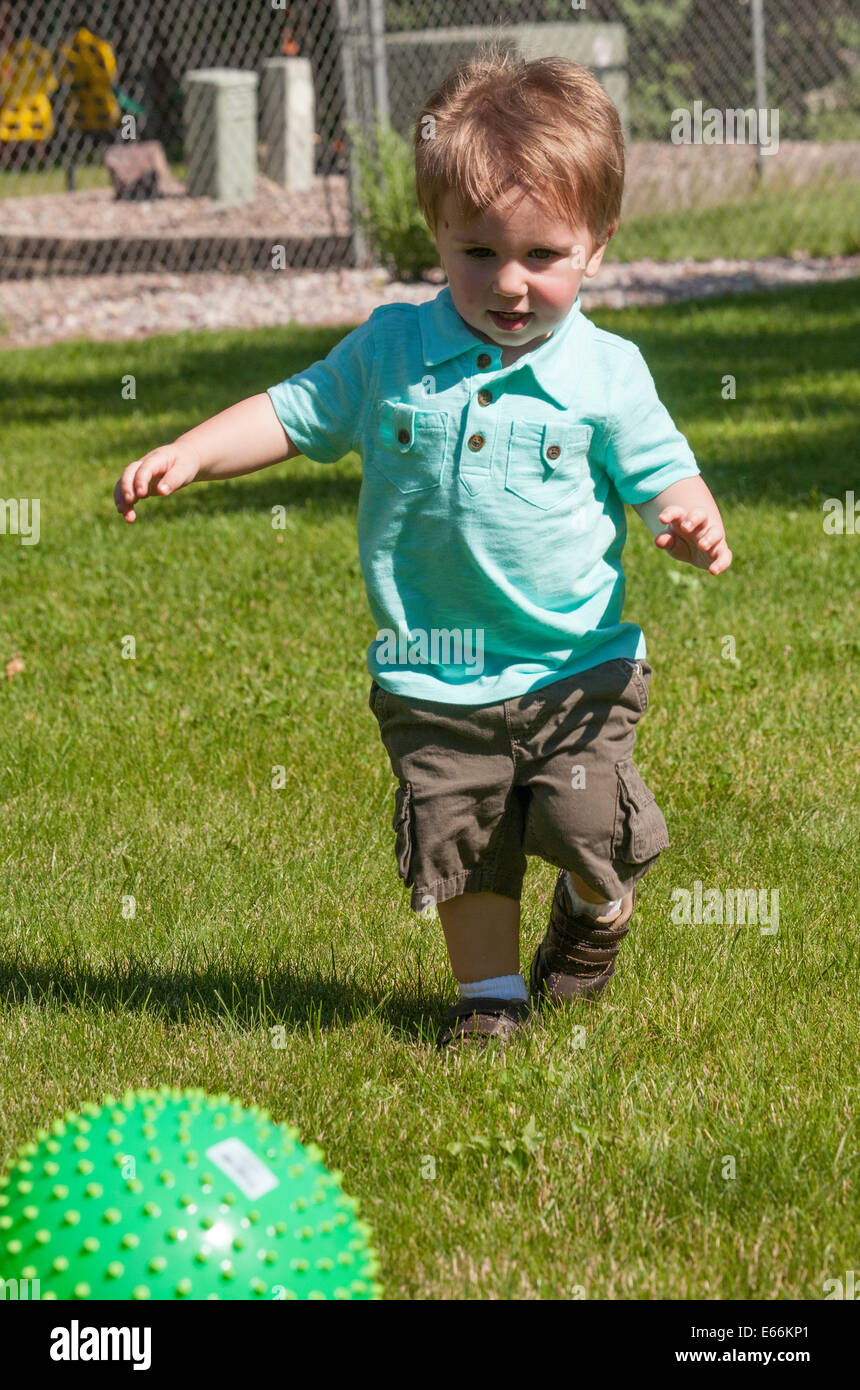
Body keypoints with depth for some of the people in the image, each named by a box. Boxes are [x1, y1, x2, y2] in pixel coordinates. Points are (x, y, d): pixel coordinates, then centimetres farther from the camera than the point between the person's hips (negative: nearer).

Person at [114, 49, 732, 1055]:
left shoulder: (606, 373, -5)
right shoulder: (389, 354, -2)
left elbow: (661, 475, -2)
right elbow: (296, 414, 7)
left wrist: (692, 527, -25)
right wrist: (190, 455, -5)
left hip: (577, 668, -1)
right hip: (435, 679, 2)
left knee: (589, 828, -8)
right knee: (458, 845, 6)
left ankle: (597, 905, 27)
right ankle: (490, 991, 28)